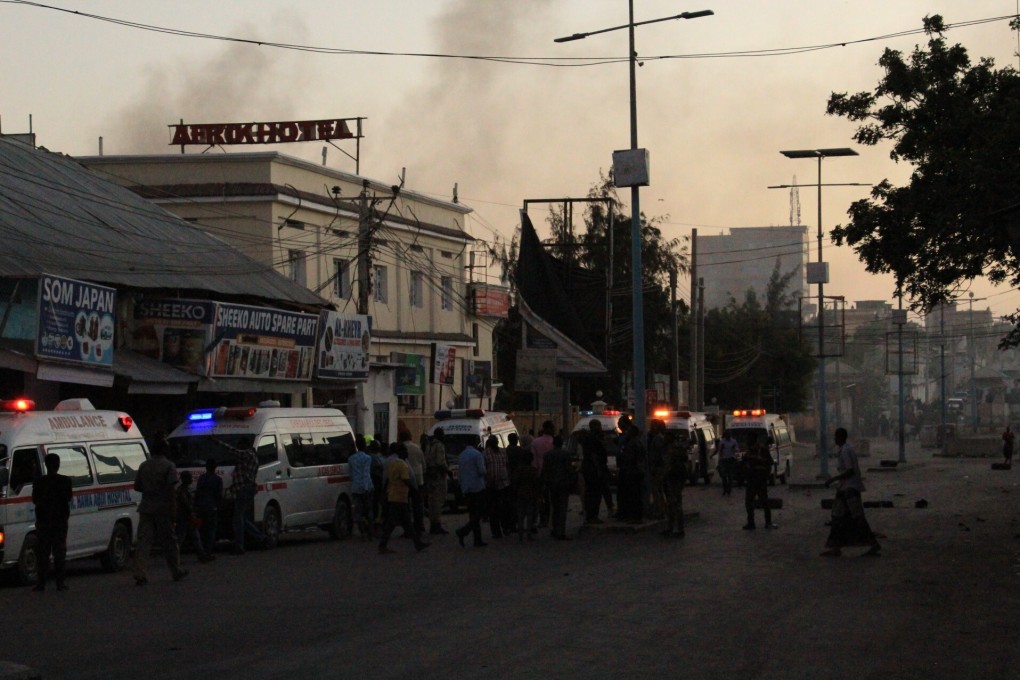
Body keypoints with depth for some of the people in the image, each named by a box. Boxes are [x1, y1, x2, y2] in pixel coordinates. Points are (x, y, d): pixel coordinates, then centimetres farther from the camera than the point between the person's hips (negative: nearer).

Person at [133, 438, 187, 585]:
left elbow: (137, 486, 12)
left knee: (143, 540, -1)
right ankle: (176, 572, 21)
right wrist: (173, 508, -12)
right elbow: (171, 489, -14)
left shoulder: (144, 465, 7)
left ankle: (139, 574, -12)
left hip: (146, 507, 3)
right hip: (162, 508, -3)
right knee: (169, 541, 9)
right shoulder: (168, 466, -7)